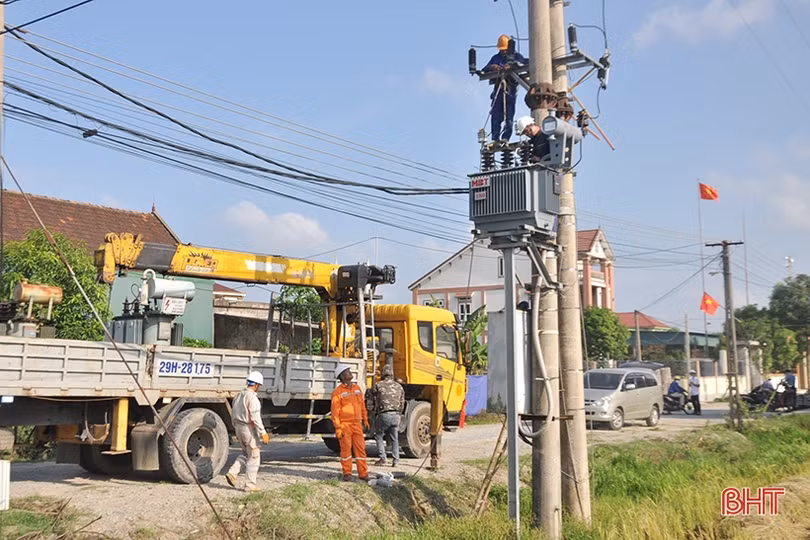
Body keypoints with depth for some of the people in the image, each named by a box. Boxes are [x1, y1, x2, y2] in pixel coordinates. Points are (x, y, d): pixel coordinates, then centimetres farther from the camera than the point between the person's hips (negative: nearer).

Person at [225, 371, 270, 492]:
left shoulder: (239, 396, 10)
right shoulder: (252, 397, -18)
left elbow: (233, 415, 16)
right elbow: (255, 417, -23)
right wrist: (263, 433, -20)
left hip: (239, 428, 8)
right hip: (249, 429, -8)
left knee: (246, 455, 22)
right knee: (254, 457, 2)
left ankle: (232, 473, 6)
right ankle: (250, 485, 4)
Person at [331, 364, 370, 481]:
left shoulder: (357, 388, 10)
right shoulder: (337, 392, -8)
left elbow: (362, 405, 18)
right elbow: (335, 411, -10)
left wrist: (365, 420, 18)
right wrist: (337, 428, -14)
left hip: (357, 424, 5)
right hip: (344, 425, -5)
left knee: (360, 448, 3)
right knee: (346, 449, 1)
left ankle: (363, 473, 8)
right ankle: (347, 473, 13)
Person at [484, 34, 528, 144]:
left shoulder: (516, 56, 15)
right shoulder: (496, 58, 23)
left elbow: (526, 63, -5)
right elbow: (484, 70, 14)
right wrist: (492, 67, -8)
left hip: (511, 89, -2)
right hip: (498, 88, 2)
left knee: (509, 115, -8)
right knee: (496, 115, -7)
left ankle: (505, 138, -8)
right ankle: (495, 138, -8)